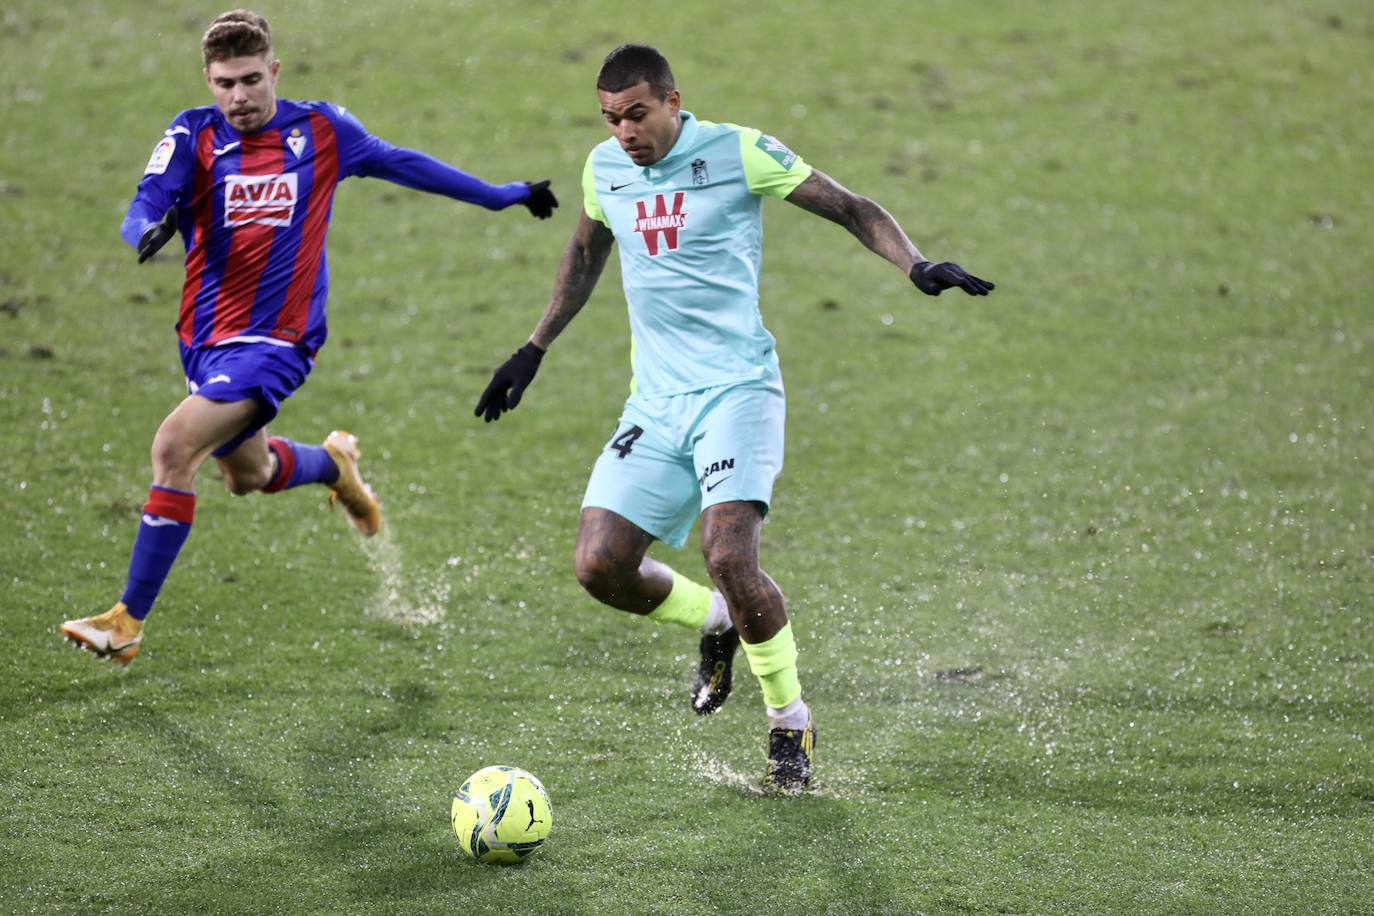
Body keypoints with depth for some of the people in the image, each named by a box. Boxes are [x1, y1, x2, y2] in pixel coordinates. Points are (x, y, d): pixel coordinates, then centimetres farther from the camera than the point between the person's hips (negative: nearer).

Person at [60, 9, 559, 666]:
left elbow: (398, 163, 15)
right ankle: (335, 463, 57)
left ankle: (128, 622, -16)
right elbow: (144, 207, -15)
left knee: (174, 447, -22)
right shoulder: (193, 135, -3)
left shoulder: (322, 130, -1)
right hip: (205, 335, 4)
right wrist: (148, 231, -42)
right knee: (248, 474, 22)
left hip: (276, 339, -4)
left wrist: (499, 195, 23)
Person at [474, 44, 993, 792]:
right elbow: (584, 255, 28)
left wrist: (915, 265, -16)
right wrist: (533, 351, 30)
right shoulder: (604, 168, 9)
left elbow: (849, 208, -1)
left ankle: (791, 725, -2)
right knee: (599, 564, -8)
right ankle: (716, 623, 23)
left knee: (728, 554, -24)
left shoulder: (738, 153, -7)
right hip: (654, 400, 5)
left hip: (736, 387, -5)